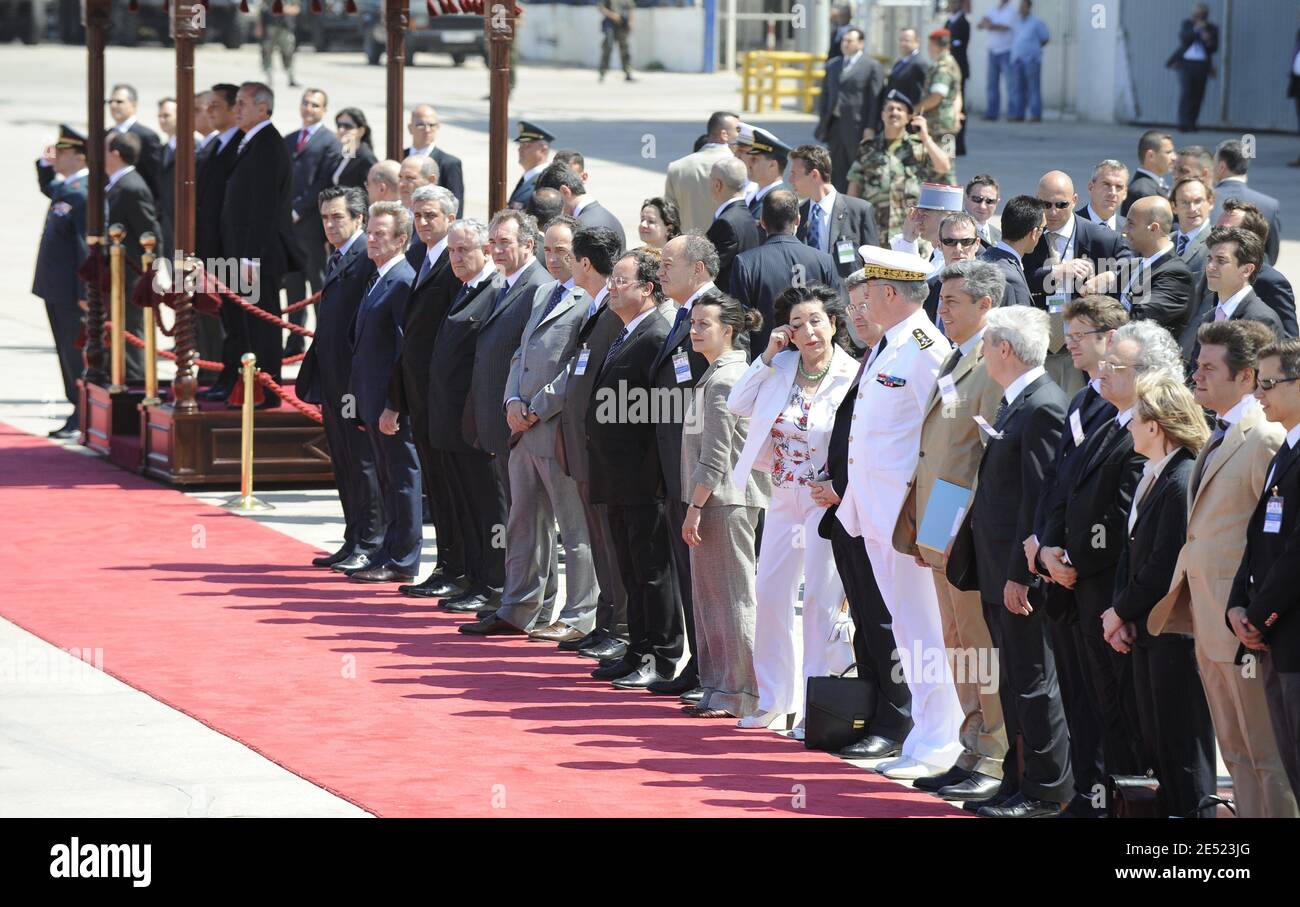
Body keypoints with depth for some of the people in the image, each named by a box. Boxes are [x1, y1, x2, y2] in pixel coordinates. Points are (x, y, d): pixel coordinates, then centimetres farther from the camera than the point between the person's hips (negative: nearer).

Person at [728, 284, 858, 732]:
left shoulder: (852, 376, -11)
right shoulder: (780, 369, 3)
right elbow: (737, 405, 0)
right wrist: (767, 357, -5)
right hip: (785, 499, 5)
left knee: (822, 599, -3)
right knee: (770, 596, 9)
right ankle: (775, 698, 22)